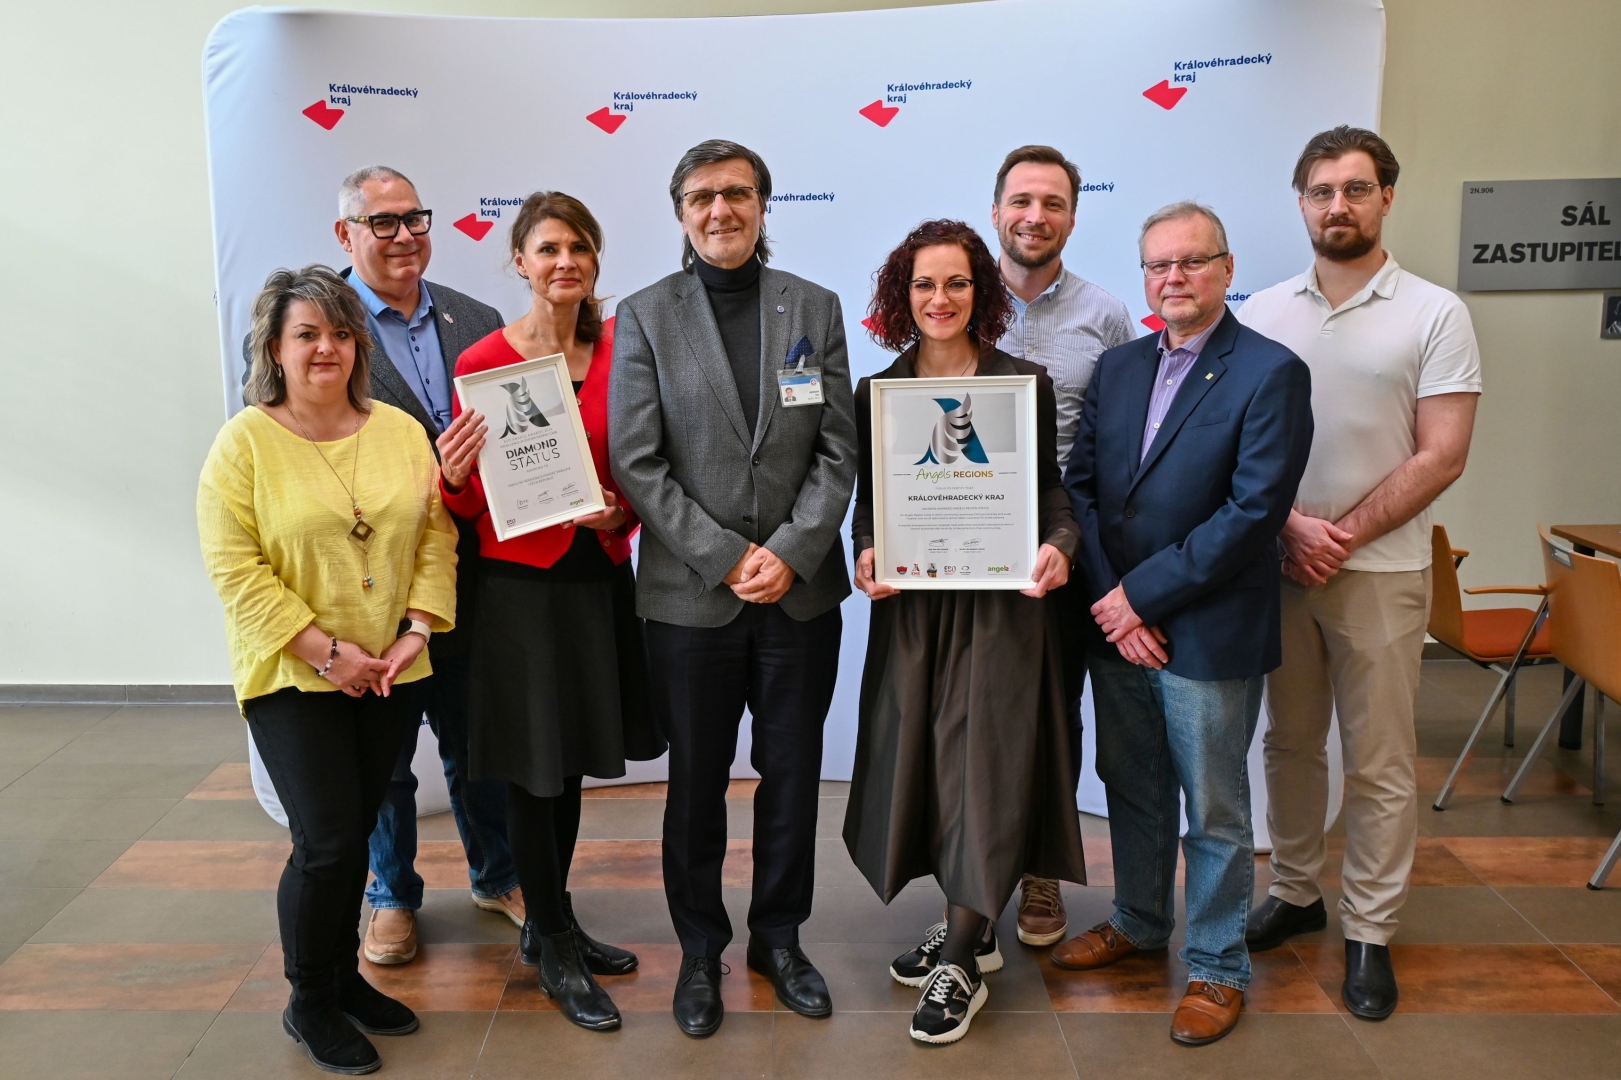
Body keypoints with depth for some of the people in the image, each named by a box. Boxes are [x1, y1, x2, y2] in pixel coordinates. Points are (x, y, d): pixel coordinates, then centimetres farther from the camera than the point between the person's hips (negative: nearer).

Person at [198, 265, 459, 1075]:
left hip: (392, 672, 4)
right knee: (327, 841, -5)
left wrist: (417, 628, -8)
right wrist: (325, 652, -16)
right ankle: (309, 1003, 17)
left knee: (354, 834, 13)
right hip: (293, 677, -4)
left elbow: (436, 534, 4)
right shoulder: (245, 442, -7)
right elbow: (235, 569, -12)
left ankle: (345, 975, 32)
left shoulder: (401, 431, 5)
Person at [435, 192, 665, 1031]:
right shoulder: (483, 362, -8)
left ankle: (551, 926, 37)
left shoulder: (618, 348, 1)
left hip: (602, 578, 4)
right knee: (532, 770, 7)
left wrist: (619, 513, -11)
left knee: (571, 763, 17)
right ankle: (554, 949, 26)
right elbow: (471, 504, -4)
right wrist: (455, 475, -25)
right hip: (521, 584, -4)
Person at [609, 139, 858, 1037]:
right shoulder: (644, 316, 0)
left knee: (792, 774, 12)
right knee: (696, 782, 10)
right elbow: (635, 461, -6)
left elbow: (838, 450, 2)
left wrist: (791, 551, -10)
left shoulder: (815, 308, 5)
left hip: (801, 588, 2)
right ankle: (700, 951, 29)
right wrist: (726, 557, -12)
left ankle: (779, 939, 31)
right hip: (691, 593, -1)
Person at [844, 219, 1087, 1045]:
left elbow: (1051, 488, 2)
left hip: (1000, 604, -3)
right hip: (911, 606, 3)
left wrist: (1057, 544, -18)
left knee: (984, 766, -2)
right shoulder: (875, 392, 6)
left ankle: (961, 964, 10)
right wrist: (865, 555, -11)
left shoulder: (1024, 383, 0)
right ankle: (969, 927, 30)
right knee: (919, 761, 10)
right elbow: (866, 501, 8)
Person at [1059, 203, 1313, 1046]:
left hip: (1209, 632, -5)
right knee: (1130, 786, 20)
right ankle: (1139, 921, 40)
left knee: (1214, 811, 8)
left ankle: (1217, 967, 26)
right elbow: (1080, 484, 4)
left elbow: (1254, 510, -18)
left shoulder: (1271, 374, -10)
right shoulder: (1116, 367, 8)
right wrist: (1112, 601, -8)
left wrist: (1143, 594, -16)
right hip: (1117, 623, 6)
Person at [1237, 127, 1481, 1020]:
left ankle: (1369, 931, 18)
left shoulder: (1434, 315, -3)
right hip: (1277, 566, 3)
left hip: (1379, 570, -3)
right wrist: (1290, 525, -11)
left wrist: (1341, 537, -13)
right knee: (1289, 742, 13)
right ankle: (1295, 892, 29)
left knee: (1379, 762, 4)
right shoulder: (1262, 314, 5)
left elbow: (1440, 457, -8)